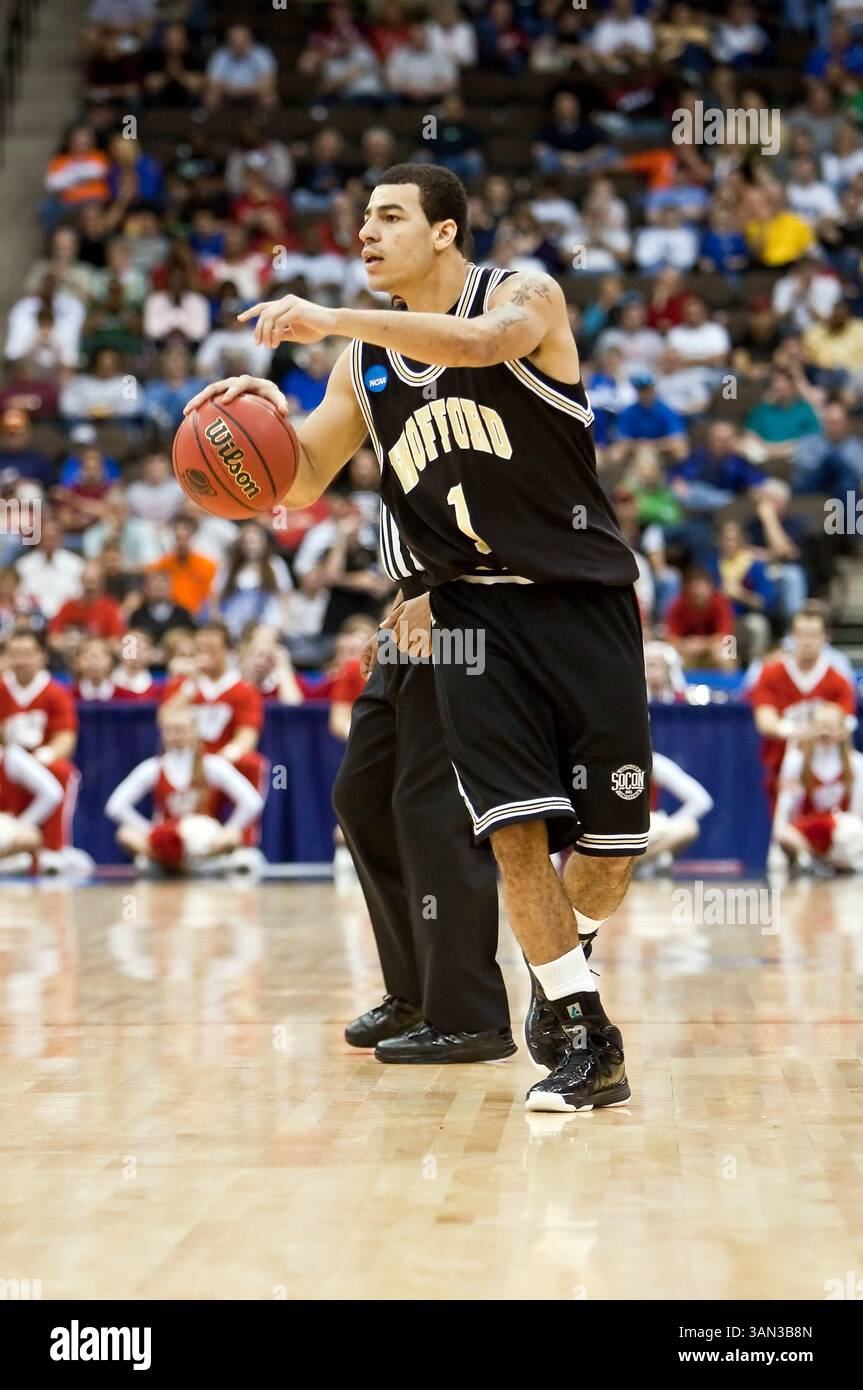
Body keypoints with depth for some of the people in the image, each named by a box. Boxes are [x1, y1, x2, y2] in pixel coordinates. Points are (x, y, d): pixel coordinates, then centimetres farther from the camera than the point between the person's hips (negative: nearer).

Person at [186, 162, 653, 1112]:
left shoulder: (524, 295, -6)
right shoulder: (364, 357, 9)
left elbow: (483, 343, -30)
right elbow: (305, 480, 12)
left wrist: (332, 320, -36)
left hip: (580, 596, -3)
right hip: (472, 610, 3)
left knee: (610, 843, 0)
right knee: (515, 828, -11)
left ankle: (562, 959, 31)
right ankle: (583, 1041, 0)